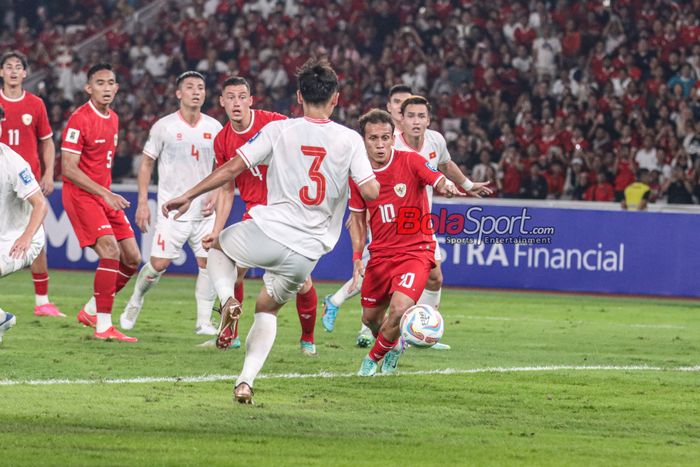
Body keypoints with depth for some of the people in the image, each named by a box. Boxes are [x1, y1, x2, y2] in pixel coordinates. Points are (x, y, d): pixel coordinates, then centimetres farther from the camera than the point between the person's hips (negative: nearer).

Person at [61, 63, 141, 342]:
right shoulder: (79, 119, -15)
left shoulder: (113, 119, 11)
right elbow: (68, 168, -19)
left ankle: (91, 311, 18)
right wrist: (105, 194, -24)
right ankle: (103, 326, -17)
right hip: (79, 194, -8)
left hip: (105, 196, 8)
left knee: (132, 258, 4)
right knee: (111, 251, -21)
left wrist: (108, 194, 19)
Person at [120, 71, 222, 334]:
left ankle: (204, 321, 4)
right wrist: (142, 203, -3)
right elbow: (146, 164, 3)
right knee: (159, 263, -8)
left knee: (209, 262, -5)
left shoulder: (214, 128, 5)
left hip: (203, 210, 3)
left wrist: (215, 196, -1)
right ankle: (135, 301, 20)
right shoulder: (164, 127, -4)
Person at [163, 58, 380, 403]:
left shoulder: (279, 130, -2)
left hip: (267, 232, -2)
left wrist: (187, 196, 5)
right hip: (306, 252, 2)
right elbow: (371, 191, -6)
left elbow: (232, 168, -3)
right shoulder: (350, 140, 0)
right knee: (267, 309, 26)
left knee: (219, 246, 32)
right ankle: (246, 380, 8)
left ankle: (227, 300, 2)